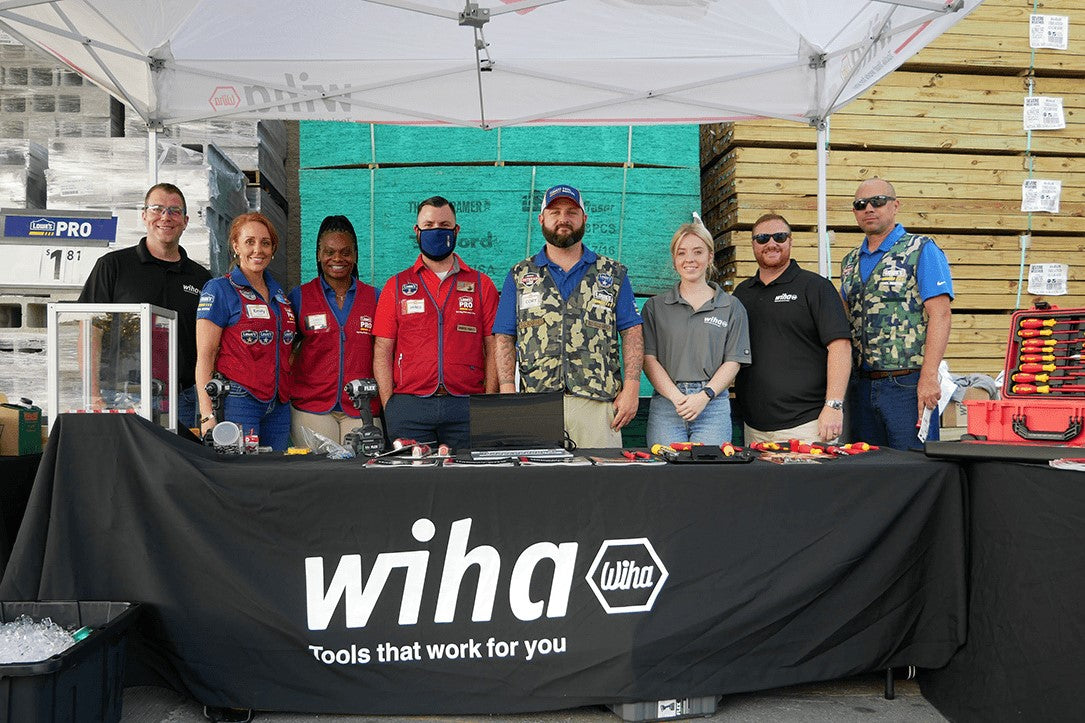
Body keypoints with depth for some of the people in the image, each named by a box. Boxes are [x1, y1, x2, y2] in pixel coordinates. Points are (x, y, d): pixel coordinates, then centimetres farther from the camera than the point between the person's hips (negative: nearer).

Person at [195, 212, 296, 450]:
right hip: (238, 402, -6)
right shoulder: (219, 289, -2)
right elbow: (205, 357, -8)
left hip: (278, 406, 6)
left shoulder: (279, 294, 17)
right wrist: (208, 415, -16)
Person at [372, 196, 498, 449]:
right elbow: (382, 351, 7)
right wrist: (388, 406, -3)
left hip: (466, 408, 0)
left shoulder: (481, 285, 10)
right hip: (408, 406, 0)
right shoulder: (396, 286, 11)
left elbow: (493, 350, 6)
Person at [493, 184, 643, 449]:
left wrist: (631, 388, -4)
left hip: (598, 401, 0)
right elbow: (505, 339, 9)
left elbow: (632, 332, 7)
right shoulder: (519, 276, 13)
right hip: (536, 405, 0)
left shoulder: (613, 274, 12)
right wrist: (508, 393, -3)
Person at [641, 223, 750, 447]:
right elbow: (649, 359, 3)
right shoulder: (655, 306, 12)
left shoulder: (731, 307, 11)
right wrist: (677, 397, -12)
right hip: (666, 404, 0)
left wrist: (704, 396, -11)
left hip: (713, 405, 0)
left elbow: (733, 361, 5)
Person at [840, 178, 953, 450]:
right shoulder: (851, 262, 16)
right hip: (862, 385, 6)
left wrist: (929, 377, -20)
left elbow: (940, 315, -11)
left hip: (907, 385, -6)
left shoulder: (922, 251, -3)